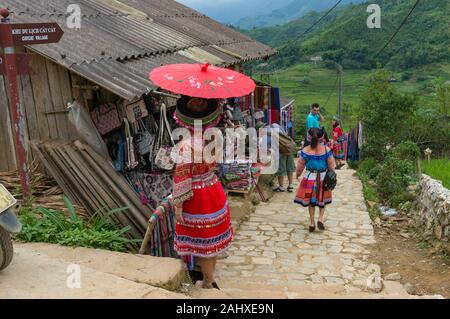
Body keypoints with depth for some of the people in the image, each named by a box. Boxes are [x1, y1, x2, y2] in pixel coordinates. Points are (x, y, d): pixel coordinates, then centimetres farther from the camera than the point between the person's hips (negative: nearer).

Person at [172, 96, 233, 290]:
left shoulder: (187, 145, -22)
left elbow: (182, 178, -21)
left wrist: (178, 205, -15)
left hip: (197, 199, -7)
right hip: (214, 193, 7)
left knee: (201, 242, 8)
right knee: (212, 239, 19)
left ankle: (208, 284, 21)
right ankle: (210, 277, 37)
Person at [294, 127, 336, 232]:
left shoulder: (305, 151, -13)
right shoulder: (326, 150, -12)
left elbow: (300, 165, -3)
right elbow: (331, 165, -4)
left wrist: (297, 174, 16)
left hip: (310, 178, 0)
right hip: (323, 178, 0)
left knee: (310, 200, 15)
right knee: (322, 199, 20)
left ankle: (312, 223, 19)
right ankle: (321, 219, 5)